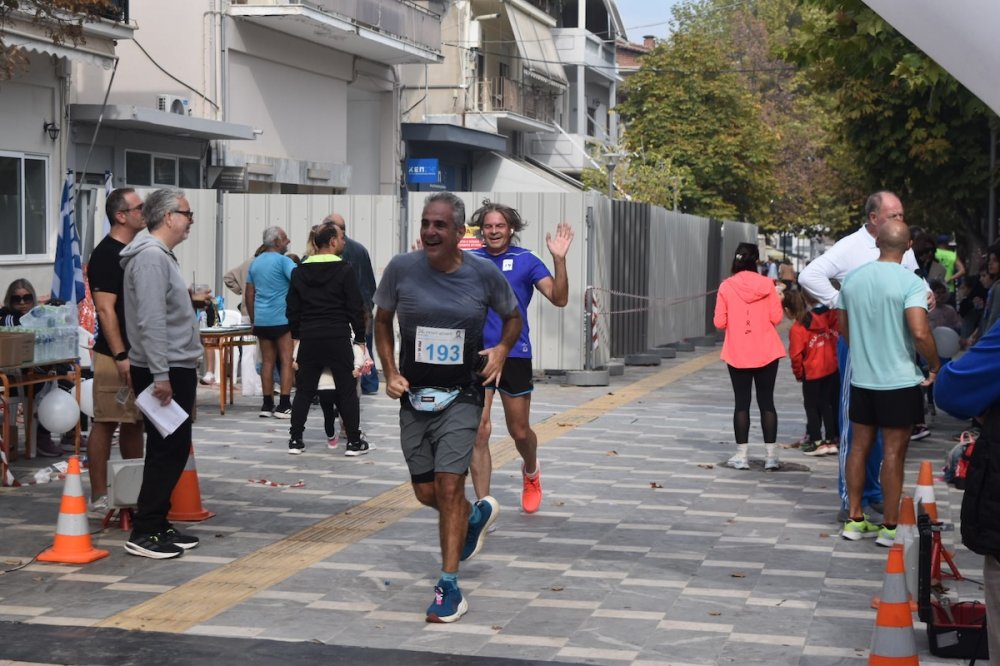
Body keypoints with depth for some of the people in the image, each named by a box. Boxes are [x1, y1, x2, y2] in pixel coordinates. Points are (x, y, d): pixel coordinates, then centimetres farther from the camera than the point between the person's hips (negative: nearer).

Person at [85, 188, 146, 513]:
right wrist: (121, 356, -22)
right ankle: (99, 497, -1)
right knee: (105, 423, -4)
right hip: (116, 355, -9)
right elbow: (105, 309, -18)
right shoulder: (106, 254, -13)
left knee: (135, 422, 13)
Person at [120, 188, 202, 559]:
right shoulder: (150, 256, -16)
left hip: (176, 370, 10)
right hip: (164, 373, -10)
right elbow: (151, 321, -23)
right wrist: (161, 375, -26)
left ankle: (158, 524, 19)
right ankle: (144, 533, -3)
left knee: (174, 450, 12)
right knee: (167, 451, -8)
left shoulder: (162, 255, 17)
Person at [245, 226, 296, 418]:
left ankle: (267, 405, 9)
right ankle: (284, 405, -7)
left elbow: (248, 295, 16)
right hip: (283, 319, -6)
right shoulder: (283, 261, -7)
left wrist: (253, 319, 21)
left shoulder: (255, 263, 14)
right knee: (286, 361, -3)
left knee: (267, 361, 9)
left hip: (261, 320, 6)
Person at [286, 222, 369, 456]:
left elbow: (293, 309, 11)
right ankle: (354, 441, 5)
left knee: (304, 390, 11)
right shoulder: (344, 270, -8)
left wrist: (295, 335, 20)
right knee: (347, 390, 3)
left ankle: (295, 439, 12)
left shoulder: (299, 272, 6)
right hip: (338, 339, -4)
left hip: (309, 339, 4)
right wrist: (360, 337, 2)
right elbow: (355, 307, -7)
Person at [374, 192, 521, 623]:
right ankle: (478, 514, 45)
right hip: (413, 396, 3)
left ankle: (449, 587, -5)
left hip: (461, 397, -2)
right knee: (426, 493, 11)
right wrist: (389, 372, -1)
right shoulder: (401, 268, -7)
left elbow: (513, 317, 11)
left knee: (449, 485, -14)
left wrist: (502, 349, -8)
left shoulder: (484, 273, -8)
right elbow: (382, 320, 9)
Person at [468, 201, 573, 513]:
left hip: (515, 356, -1)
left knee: (519, 431, 11)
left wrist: (559, 259, -23)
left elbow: (559, 298, -11)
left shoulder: (526, 260, -2)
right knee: (479, 431, -8)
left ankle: (531, 473, 46)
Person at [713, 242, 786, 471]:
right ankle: (771, 455, 7)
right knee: (766, 402, 7)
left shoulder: (726, 287, -6)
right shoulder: (766, 284, -5)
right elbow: (776, 317, -6)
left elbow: (720, 323, -5)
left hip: (737, 354, 0)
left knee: (742, 403, 6)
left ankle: (741, 455, 5)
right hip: (766, 353, 1)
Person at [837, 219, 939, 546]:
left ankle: (855, 519, 20)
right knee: (894, 452, 2)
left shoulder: (852, 278, 3)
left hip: (861, 379, 5)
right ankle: (890, 527, 8)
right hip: (900, 381, -5)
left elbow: (843, 327, 13)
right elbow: (920, 333, -23)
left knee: (860, 446, 14)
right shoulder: (910, 282, -15)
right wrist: (935, 366, -8)